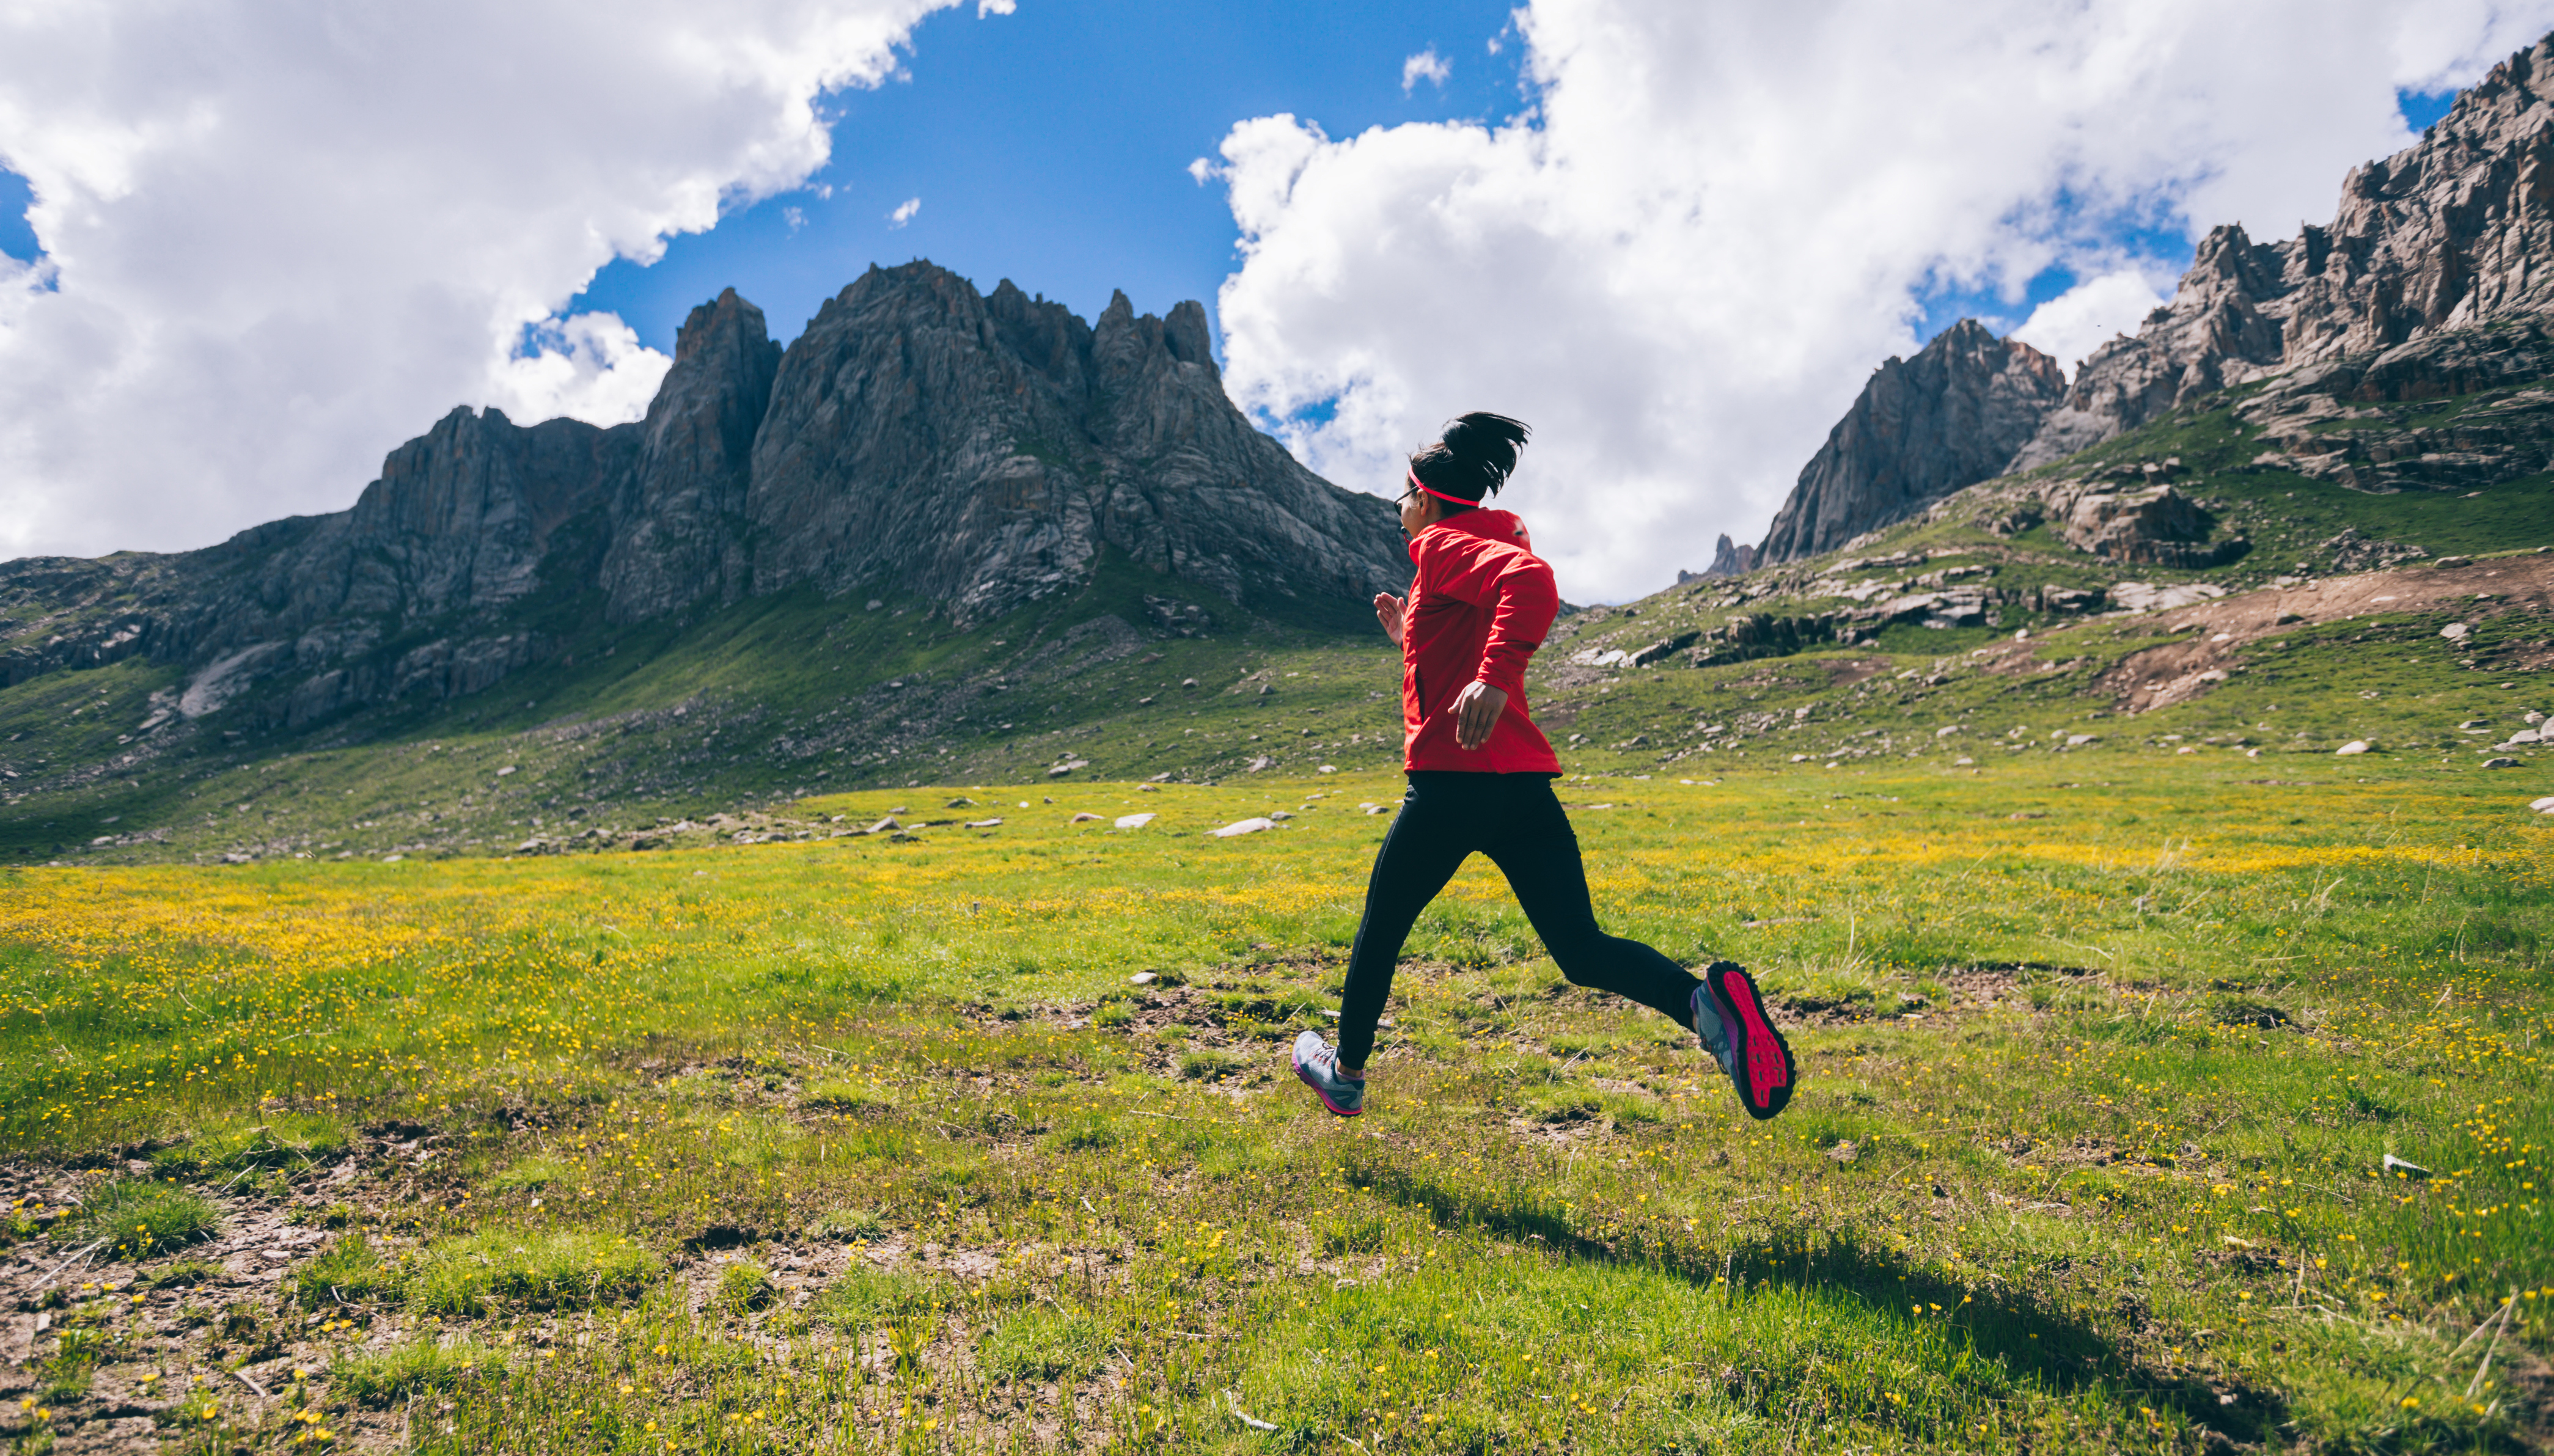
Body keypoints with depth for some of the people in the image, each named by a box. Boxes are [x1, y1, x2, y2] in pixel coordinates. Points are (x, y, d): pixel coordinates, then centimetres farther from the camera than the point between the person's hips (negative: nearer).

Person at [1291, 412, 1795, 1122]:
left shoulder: (1445, 547, -2)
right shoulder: (1489, 546, 25)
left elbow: (1530, 577, -26)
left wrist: (1492, 677, -36)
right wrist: (1409, 633, 33)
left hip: (1456, 780, -8)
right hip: (1523, 783, 8)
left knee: (1380, 930, 13)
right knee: (1582, 950, 1)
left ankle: (1346, 1074, 29)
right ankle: (1705, 999, -25)